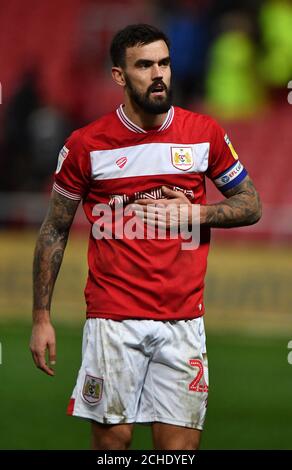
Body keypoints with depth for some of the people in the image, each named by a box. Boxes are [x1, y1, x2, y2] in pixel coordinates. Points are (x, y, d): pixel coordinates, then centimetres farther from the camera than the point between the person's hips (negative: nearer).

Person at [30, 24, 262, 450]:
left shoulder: (204, 133, 4)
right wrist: (41, 318, 4)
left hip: (183, 318, 1)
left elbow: (251, 205, 13)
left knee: (180, 444, -1)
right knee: (112, 439, -2)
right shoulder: (86, 144, -1)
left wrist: (192, 213, -6)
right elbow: (54, 232, 7)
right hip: (112, 317, -1)